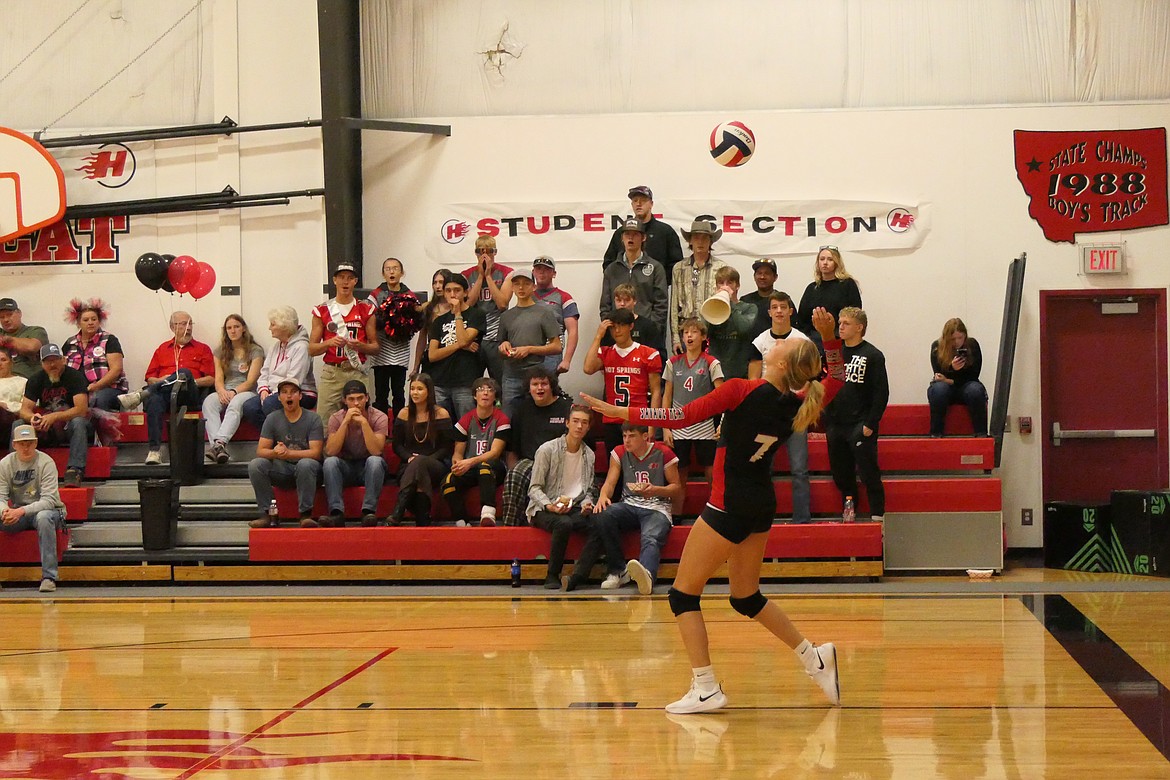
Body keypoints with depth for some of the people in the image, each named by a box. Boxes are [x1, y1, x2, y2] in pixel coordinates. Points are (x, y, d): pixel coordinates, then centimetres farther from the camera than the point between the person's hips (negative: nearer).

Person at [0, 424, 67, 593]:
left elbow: (49, 500, -21)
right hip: (17, 514, 4)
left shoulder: (46, 463, -14)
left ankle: (49, 577, -37)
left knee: (43, 517, -39)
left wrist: (22, 511, -36)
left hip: (46, 510, -4)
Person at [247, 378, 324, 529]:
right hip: (281, 470, 3)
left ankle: (305, 514, -29)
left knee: (305, 464, -38)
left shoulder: (312, 419, -4)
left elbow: (315, 453, -14)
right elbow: (261, 451, -2)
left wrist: (288, 453, -28)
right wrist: (275, 453, -27)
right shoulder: (272, 419, 4)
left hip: (306, 471, -3)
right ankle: (267, 514, -19)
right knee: (255, 464, -23)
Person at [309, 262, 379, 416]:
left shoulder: (366, 309, 9)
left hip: (358, 373, 0)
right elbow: (311, 349, 7)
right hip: (331, 373, 0)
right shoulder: (322, 310, 8)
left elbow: (376, 347, 9)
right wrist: (330, 342, -12)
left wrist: (360, 346, -11)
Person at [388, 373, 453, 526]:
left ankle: (396, 516, -51)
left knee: (419, 463, -40)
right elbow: (397, 446, 12)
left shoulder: (441, 414, 4)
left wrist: (420, 459, -14)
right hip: (408, 465, 2)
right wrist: (409, 457, -11)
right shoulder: (404, 414, 12)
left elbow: (446, 448, 1)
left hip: (436, 465, -2)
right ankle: (423, 522, -37)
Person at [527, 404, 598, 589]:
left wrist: (586, 504, -4)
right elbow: (534, 488, -4)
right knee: (564, 523, -39)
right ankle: (552, 577, -24)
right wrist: (550, 506, -22)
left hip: (575, 508, 4)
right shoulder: (547, 450, -3)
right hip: (545, 509, -4)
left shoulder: (589, 455, 14)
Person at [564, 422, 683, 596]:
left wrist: (655, 490, -14)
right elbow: (610, 482, 4)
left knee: (650, 539, -37)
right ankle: (618, 569, -21)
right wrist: (603, 496, -20)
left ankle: (647, 574, -72)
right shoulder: (620, 453, 12)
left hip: (657, 508, -4)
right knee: (602, 515, -31)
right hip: (629, 505, 4)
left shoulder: (663, 453, 3)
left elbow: (677, 489, 6)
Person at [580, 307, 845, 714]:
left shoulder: (741, 391, -18)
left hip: (729, 508, -7)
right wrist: (829, 337, 5)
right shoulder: (796, 406, -1)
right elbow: (835, 378, 19)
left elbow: (681, 417, -18)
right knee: (746, 597, 23)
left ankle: (705, 689, -3)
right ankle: (814, 657, 20)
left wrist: (617, 411, -13)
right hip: (762, 508, 7)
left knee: (683, 593, 2)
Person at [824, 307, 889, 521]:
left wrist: (870, 424, -13)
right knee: (841, 475, 10)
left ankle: (878, 514, 3)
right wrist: (822, 420, 6)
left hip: (860, 427, -5)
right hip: (835, 426, 6)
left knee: (869, 472, -5)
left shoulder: (872, 356, -6)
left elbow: (881, 393, -9)